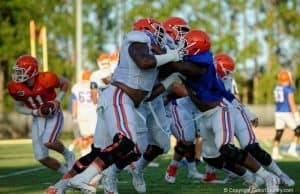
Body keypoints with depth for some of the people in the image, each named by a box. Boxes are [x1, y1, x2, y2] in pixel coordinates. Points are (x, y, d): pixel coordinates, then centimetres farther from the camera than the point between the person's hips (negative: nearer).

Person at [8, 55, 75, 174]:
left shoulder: (46, 79, -25)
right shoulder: (16, 87, -14)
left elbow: (65, 83, -5)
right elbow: (19, 107, 1)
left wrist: (57, 100, -18)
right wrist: (35, 112, -15)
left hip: (54, 116, -4)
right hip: (38, 119, 4)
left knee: (48, 142, -29)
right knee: (41, 157, -1)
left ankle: (68, 155, 4)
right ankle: (67, 173, 21)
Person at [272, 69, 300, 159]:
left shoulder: (276, 88, 8)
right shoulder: (289, 89, -14)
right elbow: (291, 103, -18)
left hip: (278, 113, 7)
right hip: (287, 113, -7)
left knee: (278, 133, 9)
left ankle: (275, 153, 5)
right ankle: (292, 149, 0)